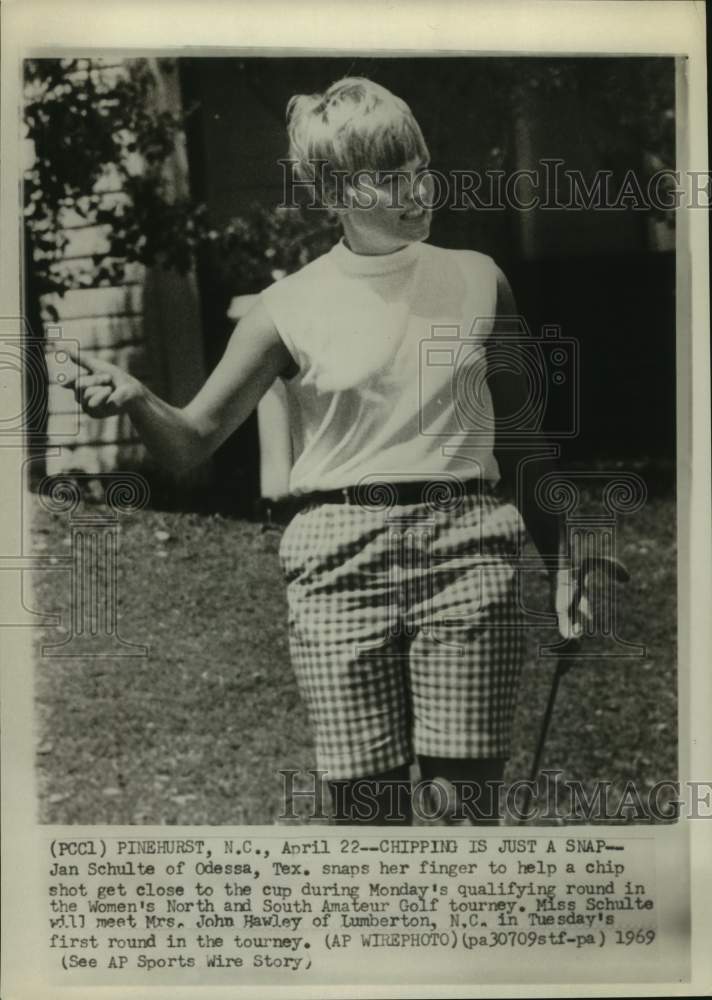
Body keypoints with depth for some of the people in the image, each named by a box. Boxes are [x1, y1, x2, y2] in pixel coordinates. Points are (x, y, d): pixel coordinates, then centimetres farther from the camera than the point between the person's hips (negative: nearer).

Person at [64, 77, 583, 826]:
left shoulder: (477, 281, 8)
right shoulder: (291, 307, 3)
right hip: (340, 558, -1)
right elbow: (192, 442, 3)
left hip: (465, 546, 1)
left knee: (470, 794, -3)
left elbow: (522, 427, 17)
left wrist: (558, 558, 15)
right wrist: (135, 397, -19)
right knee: (366, 804, 0)